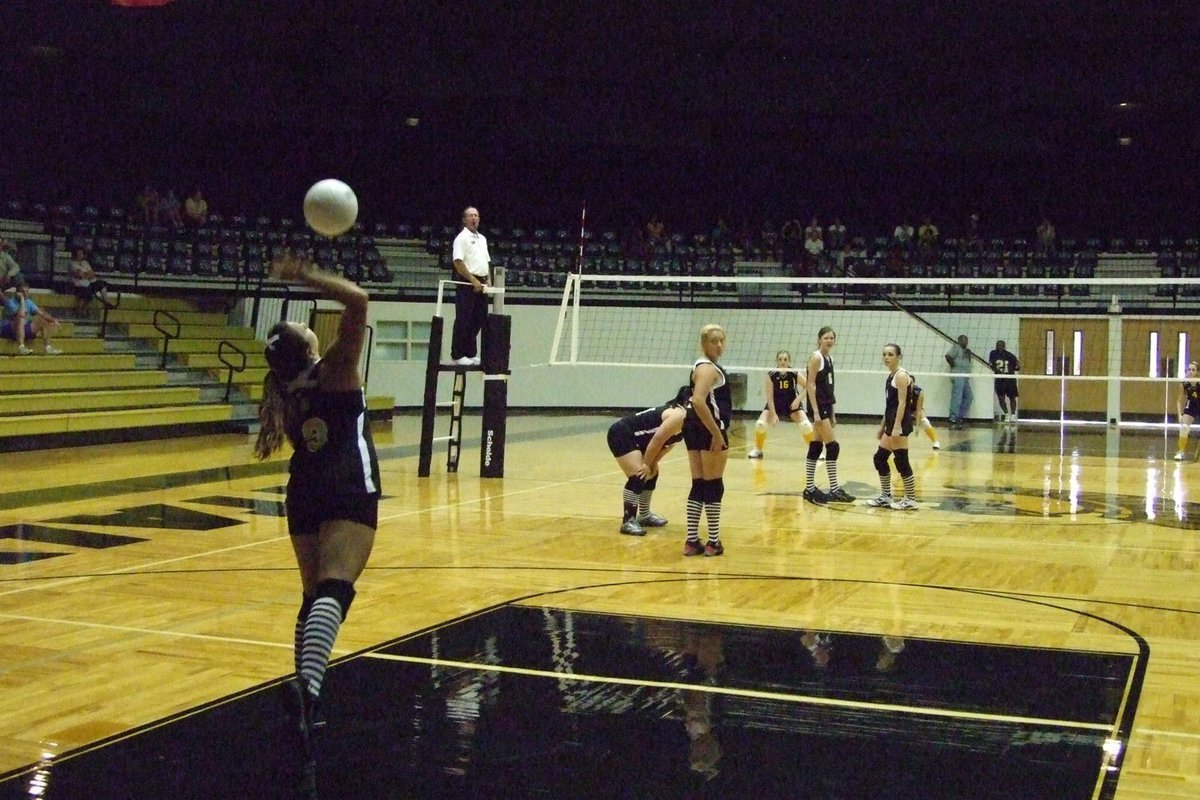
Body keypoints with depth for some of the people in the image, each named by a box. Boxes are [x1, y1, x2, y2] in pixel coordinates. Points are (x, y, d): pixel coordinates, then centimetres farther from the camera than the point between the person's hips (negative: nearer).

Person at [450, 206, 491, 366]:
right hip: (467, 284, -8)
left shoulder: (482, 238, 19)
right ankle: (458, 355, -3)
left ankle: (471, 354, 16)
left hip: (481, 285, 8)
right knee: (463, 321, -7)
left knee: (478, 321, 9)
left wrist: (487, 280, 9)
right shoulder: (462, 238, -6)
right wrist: (473, 280, -18)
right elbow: (458, 262, -14)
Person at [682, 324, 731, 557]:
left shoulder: (703, 366, 17)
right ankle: (713, 542, 6)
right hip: (709, 430, -10)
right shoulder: (708, 368, -15)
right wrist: (717, 433, -26)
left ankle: (692, 541, 12)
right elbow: (698, 402, -29)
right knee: (714, 486, -1)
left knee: (698, 486, 10)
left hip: (695, 429, 10)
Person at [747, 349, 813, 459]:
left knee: (806, 425, -18)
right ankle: (757, 450, 6)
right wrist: (774, 414, -23)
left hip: (792, 404, 0)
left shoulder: (795, 374, -19)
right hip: (774, 404, 0)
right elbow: (769, 397, -17)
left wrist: (798, 399, -20)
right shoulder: (771, 375, -20)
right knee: (760, 424, -18)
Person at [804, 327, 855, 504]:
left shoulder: (829, 359, 16)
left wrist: (832, 414, 19)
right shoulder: (816, 357, -10)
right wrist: (816, 412, -20)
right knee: (833, 447, -9)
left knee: (816, 448, 9)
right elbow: (810, 385, -15)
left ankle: (810, 488, 12)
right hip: (818, 406, -8)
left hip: (826, 407, 8)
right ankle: (834, 490, -6)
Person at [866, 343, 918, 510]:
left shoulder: (901, 375, -12)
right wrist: (882, 426, 21)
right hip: (891, 423, 10)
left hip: (900, 423, -10)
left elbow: (902, 403, -18)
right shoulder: (891, 375, 16)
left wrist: (896, 427, -24)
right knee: (879, 458, 12)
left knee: (901, 461, -7)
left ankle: (911, 499, 1)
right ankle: (886, 497, 20)